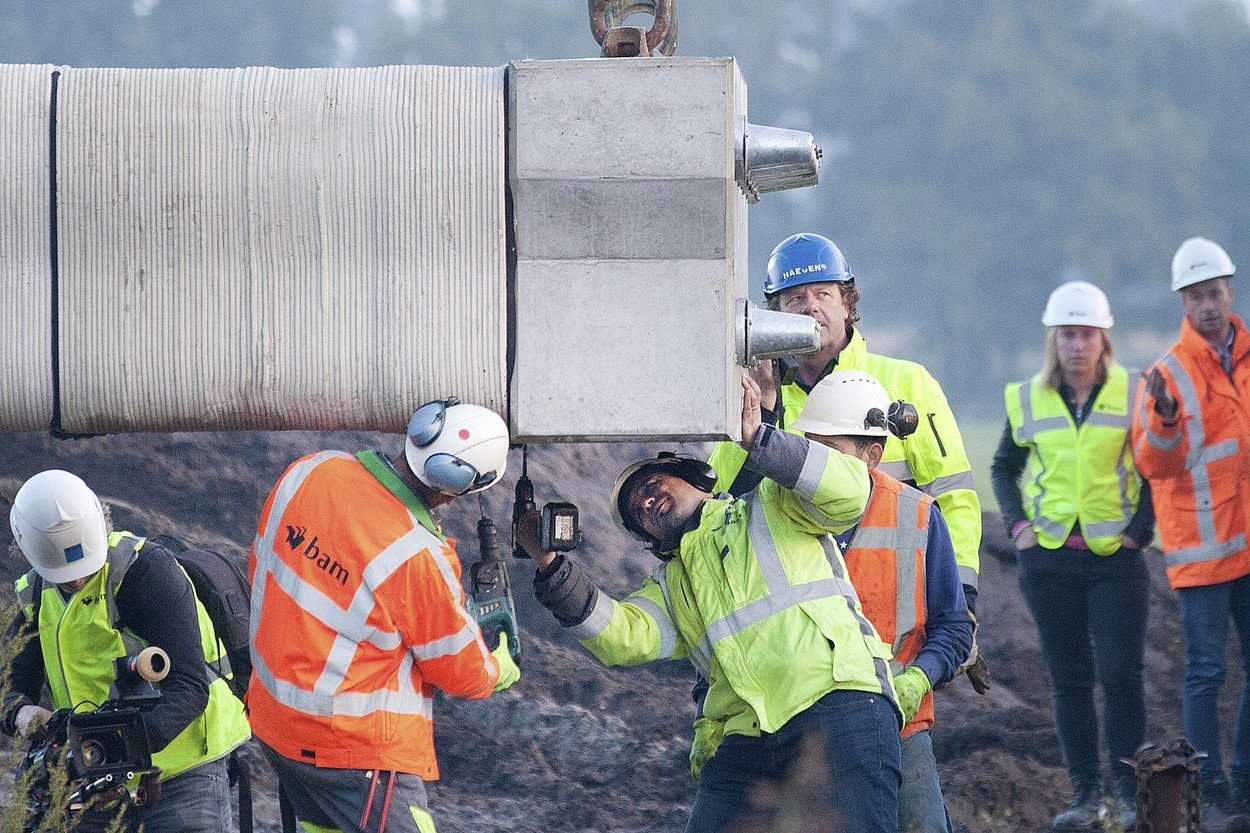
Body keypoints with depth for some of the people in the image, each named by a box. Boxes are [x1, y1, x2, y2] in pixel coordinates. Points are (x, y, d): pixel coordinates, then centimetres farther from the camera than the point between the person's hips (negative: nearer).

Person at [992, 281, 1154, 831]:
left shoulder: (1132, 394, -1)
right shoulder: (1029, 400, 4)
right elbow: (1004, 467, 17)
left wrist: (1141, 528, -5)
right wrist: (1016, 522, 3)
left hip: (1115, 558, -2)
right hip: (1049, 559, 2)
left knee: (1120, 676, -8)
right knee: (1069, 679, 4)